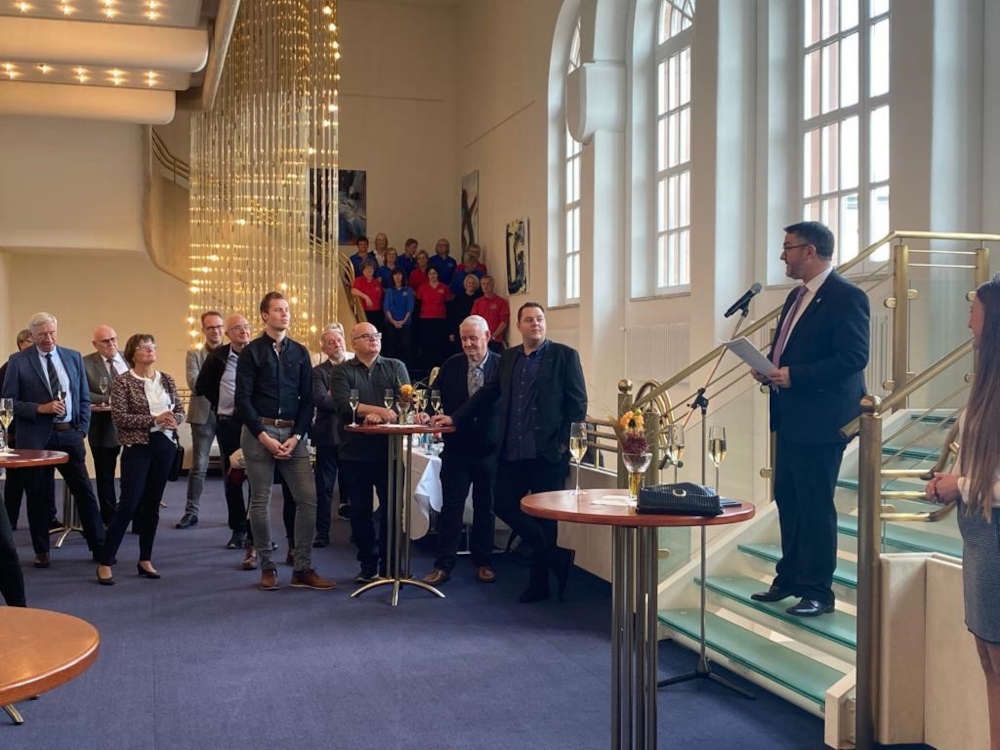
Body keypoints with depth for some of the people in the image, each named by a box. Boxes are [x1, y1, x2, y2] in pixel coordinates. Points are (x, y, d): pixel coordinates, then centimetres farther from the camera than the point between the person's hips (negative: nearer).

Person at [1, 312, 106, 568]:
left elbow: (84, 398, 12)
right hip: (36, 438, -2)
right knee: (39, 496, 7)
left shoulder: (73, 357, 8)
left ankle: (99, 546, 12)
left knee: (85, 491, 3)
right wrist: (40, 408, -16)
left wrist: (81, 431, 3)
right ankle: (41, 551, 19)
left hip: (69, 434, 2)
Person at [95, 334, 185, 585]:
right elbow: (119, 416, -11)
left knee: (152, 504, 10)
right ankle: (104, 562, 1)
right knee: (129, 504, -8)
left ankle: (145, 560, 19)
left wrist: (174, 419, -9)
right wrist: (154, 420, -18)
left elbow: (180, 410, 14)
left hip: (165, 445, 5)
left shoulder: (167, 380, 11)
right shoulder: (123, 381, -4)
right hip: (137, 446, -5)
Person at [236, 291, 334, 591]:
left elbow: (307, 398, 9)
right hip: (258, 432, -3)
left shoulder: (300, 352, 11)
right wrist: (264, 437, -11)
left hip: (292, 434, 3)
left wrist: (297, 436, -3)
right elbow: (243, 399, -4)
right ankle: (267, 567, 15)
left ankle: (303, 569, 4)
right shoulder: (251, 352, 1)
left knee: (308, 499, -4)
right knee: (260, 501, 2)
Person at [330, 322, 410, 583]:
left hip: (388, 450, 0)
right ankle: (368, 564, 19)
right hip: (355, 452, 0)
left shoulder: (396, 368, 10)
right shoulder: (342, 371, 5)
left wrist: (377, 417, -18)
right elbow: (344, 404, -12)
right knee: (360, 510, 7)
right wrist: (379, 410, -24)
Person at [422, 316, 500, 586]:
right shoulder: (451, 366, 3)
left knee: (485, 507, 10)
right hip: (457, 447, 1)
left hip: (490, 449, -1)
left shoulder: (502, 365, -4)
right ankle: (443, 564, 8)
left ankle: (482, 562, 22)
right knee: (450, 506, 1)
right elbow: (437, 398, 7)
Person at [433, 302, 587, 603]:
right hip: (512, 451, 6)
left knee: (543, 516, 3)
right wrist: (455, 418, 14)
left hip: (547, 453, -6)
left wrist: (564, 442, -10)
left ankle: (539, 582, 19)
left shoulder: (564, 356, -2)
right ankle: (558, 557, 19)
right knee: (505, 506, 5)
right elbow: (488, 393, 18)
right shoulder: (509, 357, 13)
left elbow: (578, 403, -4)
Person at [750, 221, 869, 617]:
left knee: (815, 505, -2)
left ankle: (817, 592, 10)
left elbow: (854, 357, -21)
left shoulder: (846, 296, -14)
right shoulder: (797, 296, 15)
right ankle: (789, 578, 30)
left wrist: (794, 375, -23)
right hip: (791, 418, 9)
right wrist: (770, 369, 3)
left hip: (821, 420, -9)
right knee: (787, 499, 16)